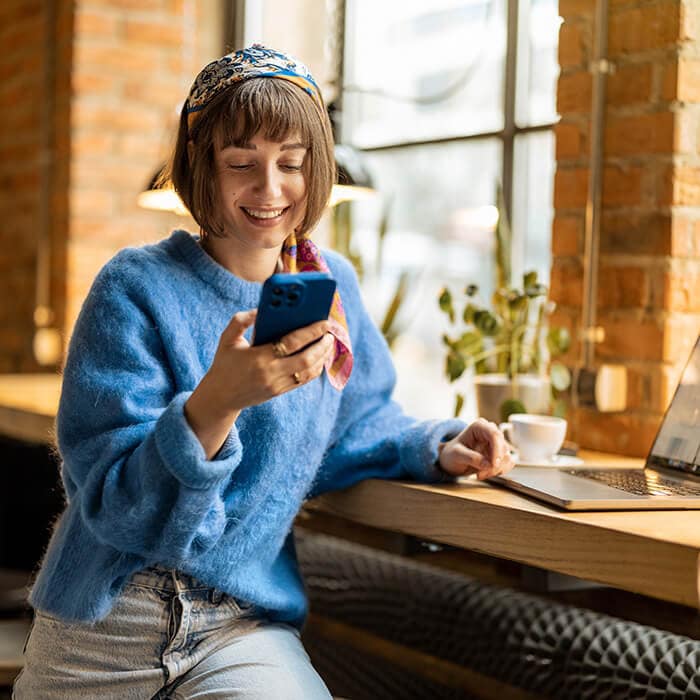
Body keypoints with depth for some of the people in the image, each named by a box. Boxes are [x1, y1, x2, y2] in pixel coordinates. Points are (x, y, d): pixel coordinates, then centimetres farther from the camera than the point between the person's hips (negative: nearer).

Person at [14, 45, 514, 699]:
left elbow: (350, 431, 18)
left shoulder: (332, 285, 3)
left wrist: (438, 448, -2)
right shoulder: (137, 289, -11)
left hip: (246, 626, 1)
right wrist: (215, 402, -32)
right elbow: (113, 508, -16)